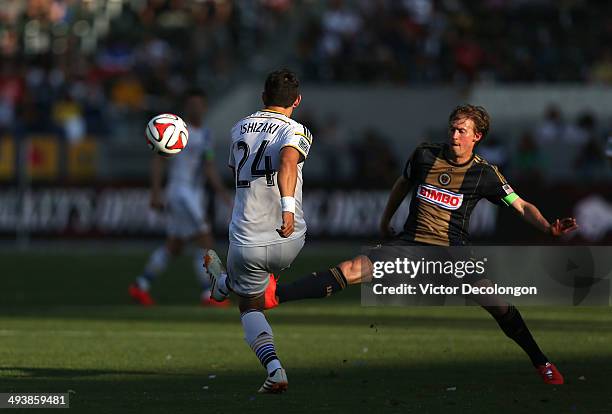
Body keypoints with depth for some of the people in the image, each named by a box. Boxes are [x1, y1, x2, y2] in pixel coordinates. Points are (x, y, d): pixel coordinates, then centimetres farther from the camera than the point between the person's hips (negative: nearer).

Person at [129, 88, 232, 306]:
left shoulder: (206, 134, 14)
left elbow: (209, 168, 17)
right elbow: (159, 160, -12)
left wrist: (223, 193, 7)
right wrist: (156, 193, -18)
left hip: (196, 194, 9)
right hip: (180, 192, -9)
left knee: (174, 247, 14)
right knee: (205, 241, -12)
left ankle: (140, 286, 23)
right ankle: (208, 295, -7)